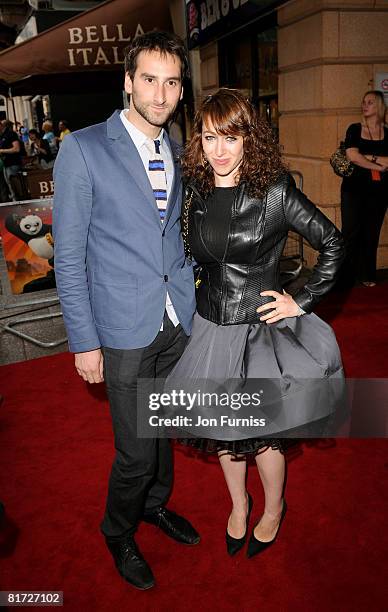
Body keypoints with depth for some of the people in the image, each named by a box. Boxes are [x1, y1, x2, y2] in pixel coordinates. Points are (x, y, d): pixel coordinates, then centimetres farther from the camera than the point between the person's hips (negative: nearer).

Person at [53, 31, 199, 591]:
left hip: (178, 322, 5)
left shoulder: (178, 153, 8)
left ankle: (155, 504, 49)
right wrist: (84, 341, -12)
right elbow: (68, 256, -10)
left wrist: (191, 301, 10)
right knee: (136, 450, 4)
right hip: (125, 330, -5)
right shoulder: (83, 149, -10)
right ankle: (119, 532, 35)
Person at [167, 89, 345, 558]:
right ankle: (238, 504, 46)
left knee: (262, 433, 12)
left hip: (261, 329, -4)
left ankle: (273, 510, 43)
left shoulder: (275, 190, -14)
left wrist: (301, 301, -11)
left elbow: (332, 243, -8)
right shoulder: (193, 192, -2)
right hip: (210, 327, 4)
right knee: (222, 428, 19)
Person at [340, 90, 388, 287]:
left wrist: (370, 157, -13)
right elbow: (352, 156, -11)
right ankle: (345, 277, 4)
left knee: (371, 233, 6)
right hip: (354, 188, -2)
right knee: (350, 233, -3)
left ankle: (367, 275, 18)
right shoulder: (355, 129, 4)